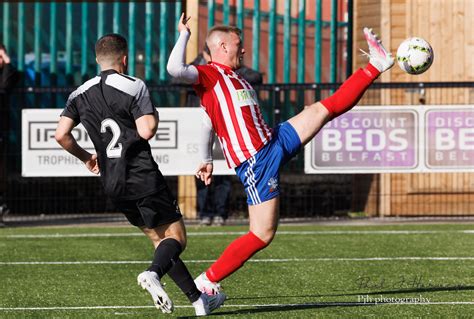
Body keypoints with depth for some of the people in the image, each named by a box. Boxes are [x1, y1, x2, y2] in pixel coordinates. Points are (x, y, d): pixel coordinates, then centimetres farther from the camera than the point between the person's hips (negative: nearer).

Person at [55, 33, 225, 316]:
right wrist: (154, 117, 6)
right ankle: (153, 273, -33)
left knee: (159, 239, 14)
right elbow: (146, 131, -16)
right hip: (143, 176, -6)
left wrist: (86, 157, 18)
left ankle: (198, 299, 12)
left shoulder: (80, 94, 8)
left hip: (112, 183, 6)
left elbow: (62, 135, 1)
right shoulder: (134, 86, -7)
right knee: (176, 237, -2)